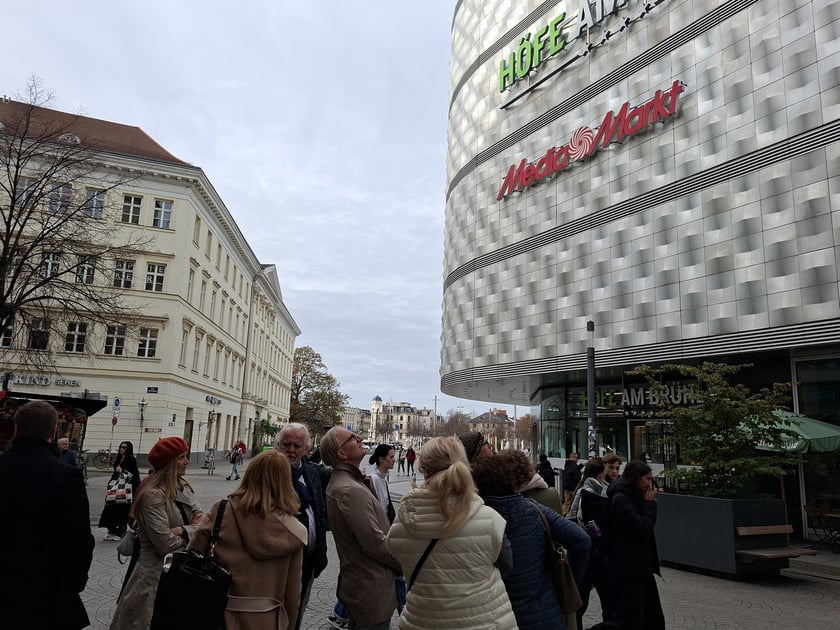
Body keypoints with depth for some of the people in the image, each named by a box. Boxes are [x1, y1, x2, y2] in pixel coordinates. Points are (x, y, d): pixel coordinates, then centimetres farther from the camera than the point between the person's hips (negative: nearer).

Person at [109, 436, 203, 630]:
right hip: (156, 575, -8)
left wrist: (183, 530, -19)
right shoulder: (153, 495, -19)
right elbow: (165, 544, -24)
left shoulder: (183, 487, 5)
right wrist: (192, 531, -9)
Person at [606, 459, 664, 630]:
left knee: (652, 615, 15)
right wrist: (650, 503, -14)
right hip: (627, 567, -10)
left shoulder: (633, 496, 10)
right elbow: (642, 528, -21)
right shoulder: (621, 499, -20)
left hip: (640, 564, 10)